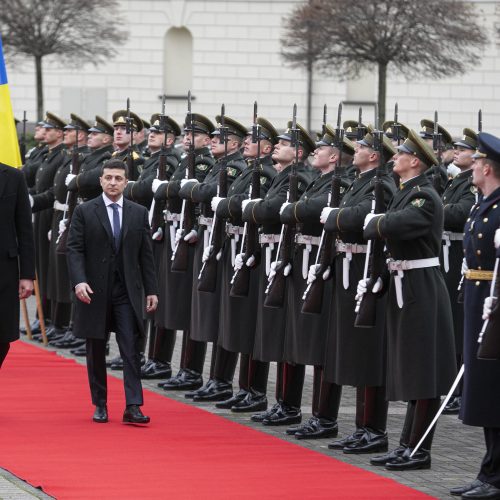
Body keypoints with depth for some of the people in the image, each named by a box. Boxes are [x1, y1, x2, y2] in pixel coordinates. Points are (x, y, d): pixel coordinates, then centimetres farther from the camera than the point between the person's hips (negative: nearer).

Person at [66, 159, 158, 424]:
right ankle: (100, 405, 15)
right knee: (96, 351, 6)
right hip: (95, 291, -1)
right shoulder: (84, 212, 1)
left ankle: (133, 406, -10)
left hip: (127, 292, 1)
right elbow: (75, 250, -4)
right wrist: (79, 281, -18)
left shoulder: (139, 213, 7)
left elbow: (145, 254, 9)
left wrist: (151, 290, 4)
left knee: (131, 349, -7)